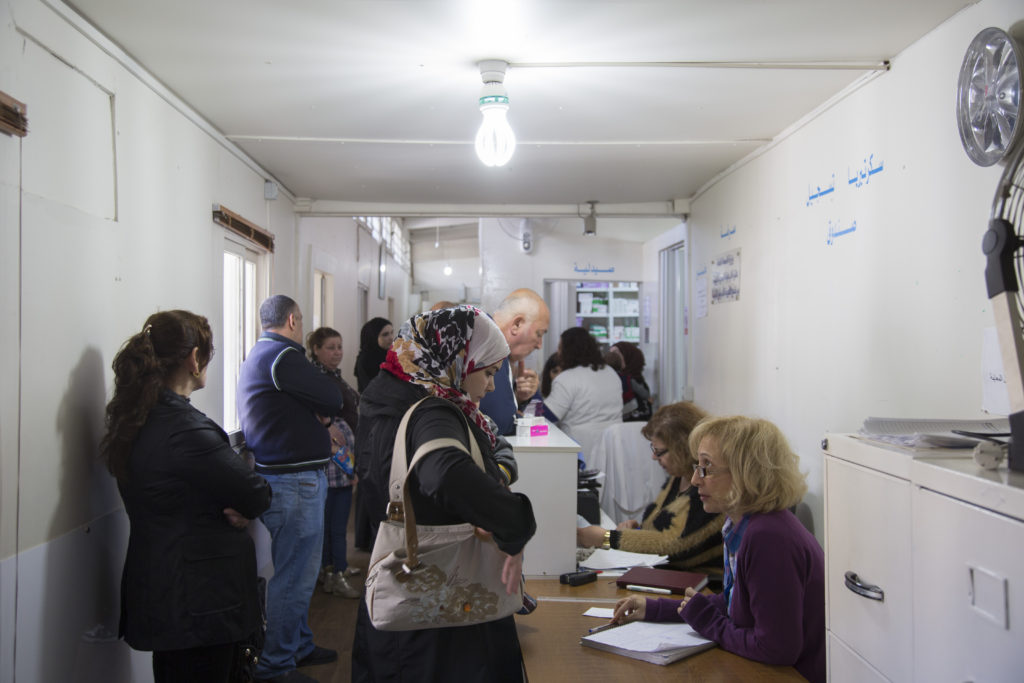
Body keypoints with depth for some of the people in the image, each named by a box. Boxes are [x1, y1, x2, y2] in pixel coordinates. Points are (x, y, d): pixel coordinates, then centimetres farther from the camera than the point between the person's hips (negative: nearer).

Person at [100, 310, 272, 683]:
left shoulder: (135, 420, 5)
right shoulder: (186, 429, -25)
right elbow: (257, 496, -19)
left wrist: (234, 509, -7)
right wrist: (241, 510, 1)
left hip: (157, 594, 10)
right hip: (200, 603, -9)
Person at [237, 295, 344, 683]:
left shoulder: (257, 356, 17)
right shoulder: (282, 356, -17)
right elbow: (334, 400, -15)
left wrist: (320, 417, -3)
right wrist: (325, 412, 5)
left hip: (292, 478, 11)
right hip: (295, 480, -11)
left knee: (301, 572, 21)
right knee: (293, 578, -2)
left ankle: (299, 646, 33)